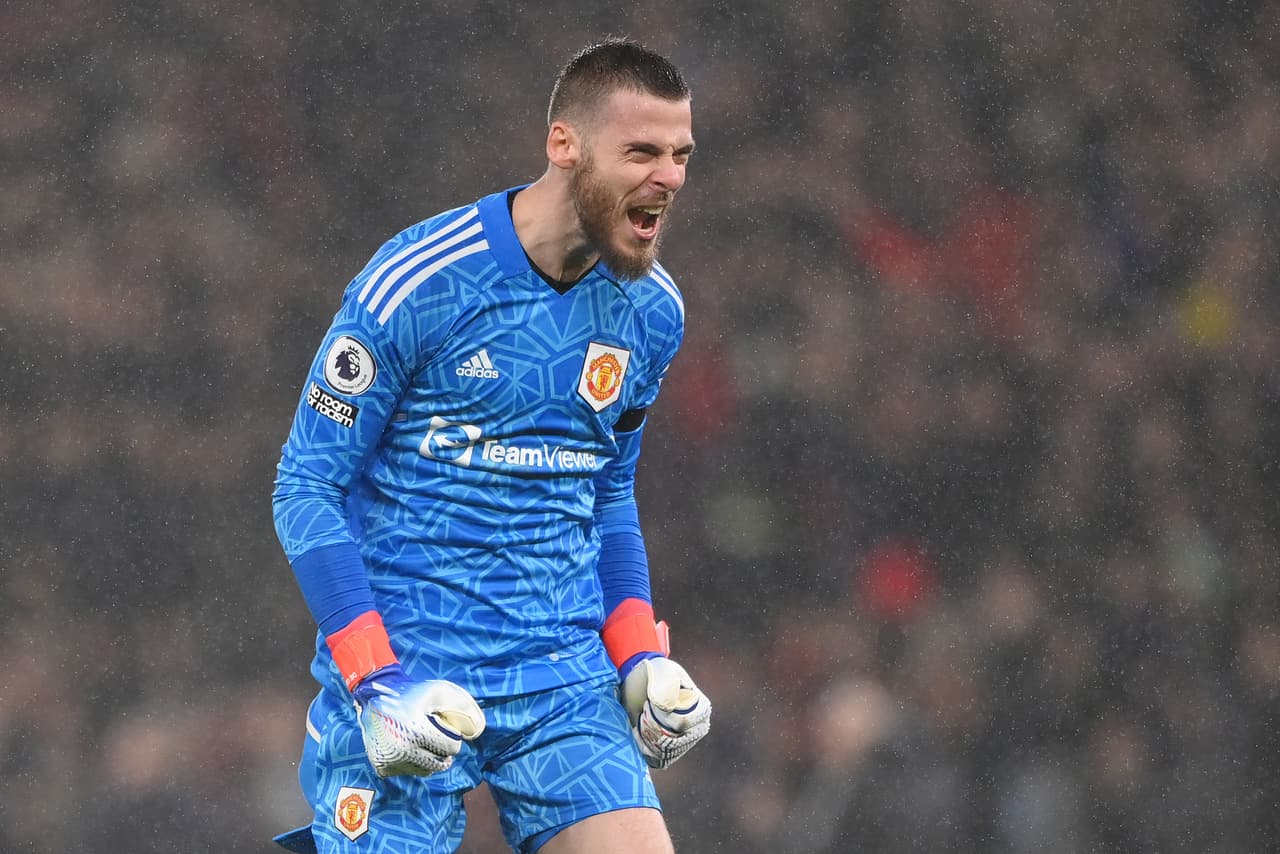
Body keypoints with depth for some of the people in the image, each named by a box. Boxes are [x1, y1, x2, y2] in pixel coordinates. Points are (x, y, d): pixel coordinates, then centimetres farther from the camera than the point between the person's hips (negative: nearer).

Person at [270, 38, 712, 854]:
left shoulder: (651, 311, 6)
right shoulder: (415, 285, -13)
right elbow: (306, 486, -9)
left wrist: (641, 655, 8)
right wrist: (374, 680, -17)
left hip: (567, 686, 5)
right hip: (404, 671, -5)